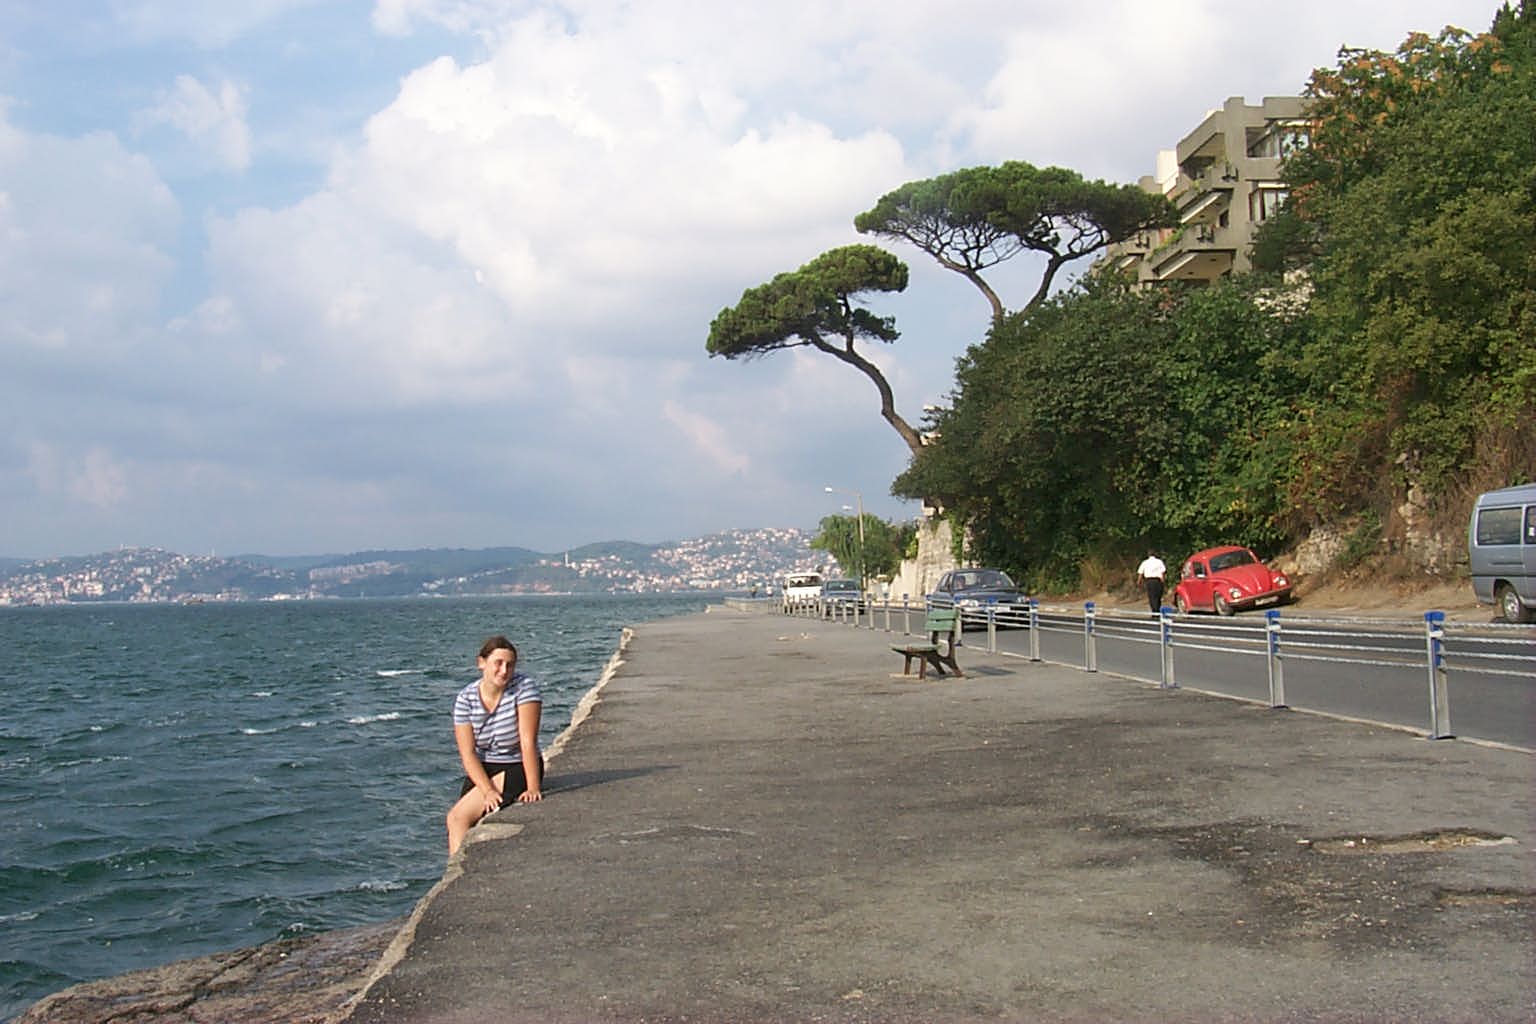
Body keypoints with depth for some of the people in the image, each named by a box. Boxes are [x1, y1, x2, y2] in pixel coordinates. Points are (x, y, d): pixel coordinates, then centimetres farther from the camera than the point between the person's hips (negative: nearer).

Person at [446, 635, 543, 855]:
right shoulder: (465, 699, -6)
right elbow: (467, 753, -9)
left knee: (458, 817, -17)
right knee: (457, 820, -15)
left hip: (518, 769, -4)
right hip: (483, 771, 4)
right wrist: (488, 791, -22)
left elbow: (528, 742, -19)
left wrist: (533, 788, -26)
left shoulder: (524, 688, -14)